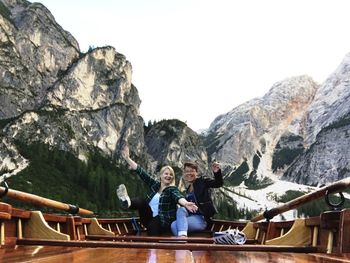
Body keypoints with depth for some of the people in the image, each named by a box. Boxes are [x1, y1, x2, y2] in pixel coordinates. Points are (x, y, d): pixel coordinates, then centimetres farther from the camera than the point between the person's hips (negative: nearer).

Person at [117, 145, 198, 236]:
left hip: (164, 221, -4)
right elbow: (141, 172, 6)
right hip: (149, 218, 4)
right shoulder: (155, 184, 8)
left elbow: (178, 197, -31)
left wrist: (185, 203, -56)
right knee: (140, 201, -19)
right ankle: (127, 202, -48)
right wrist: (127, 158, 2)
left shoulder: (172, 189, -7)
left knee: (153, 224, -38)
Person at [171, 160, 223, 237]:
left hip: (201, 219, -5)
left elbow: (219, 183, -13)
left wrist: (217, 172, -30)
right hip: (189, 216, 5)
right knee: (180, 210, -29)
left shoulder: (202, 182, 3)